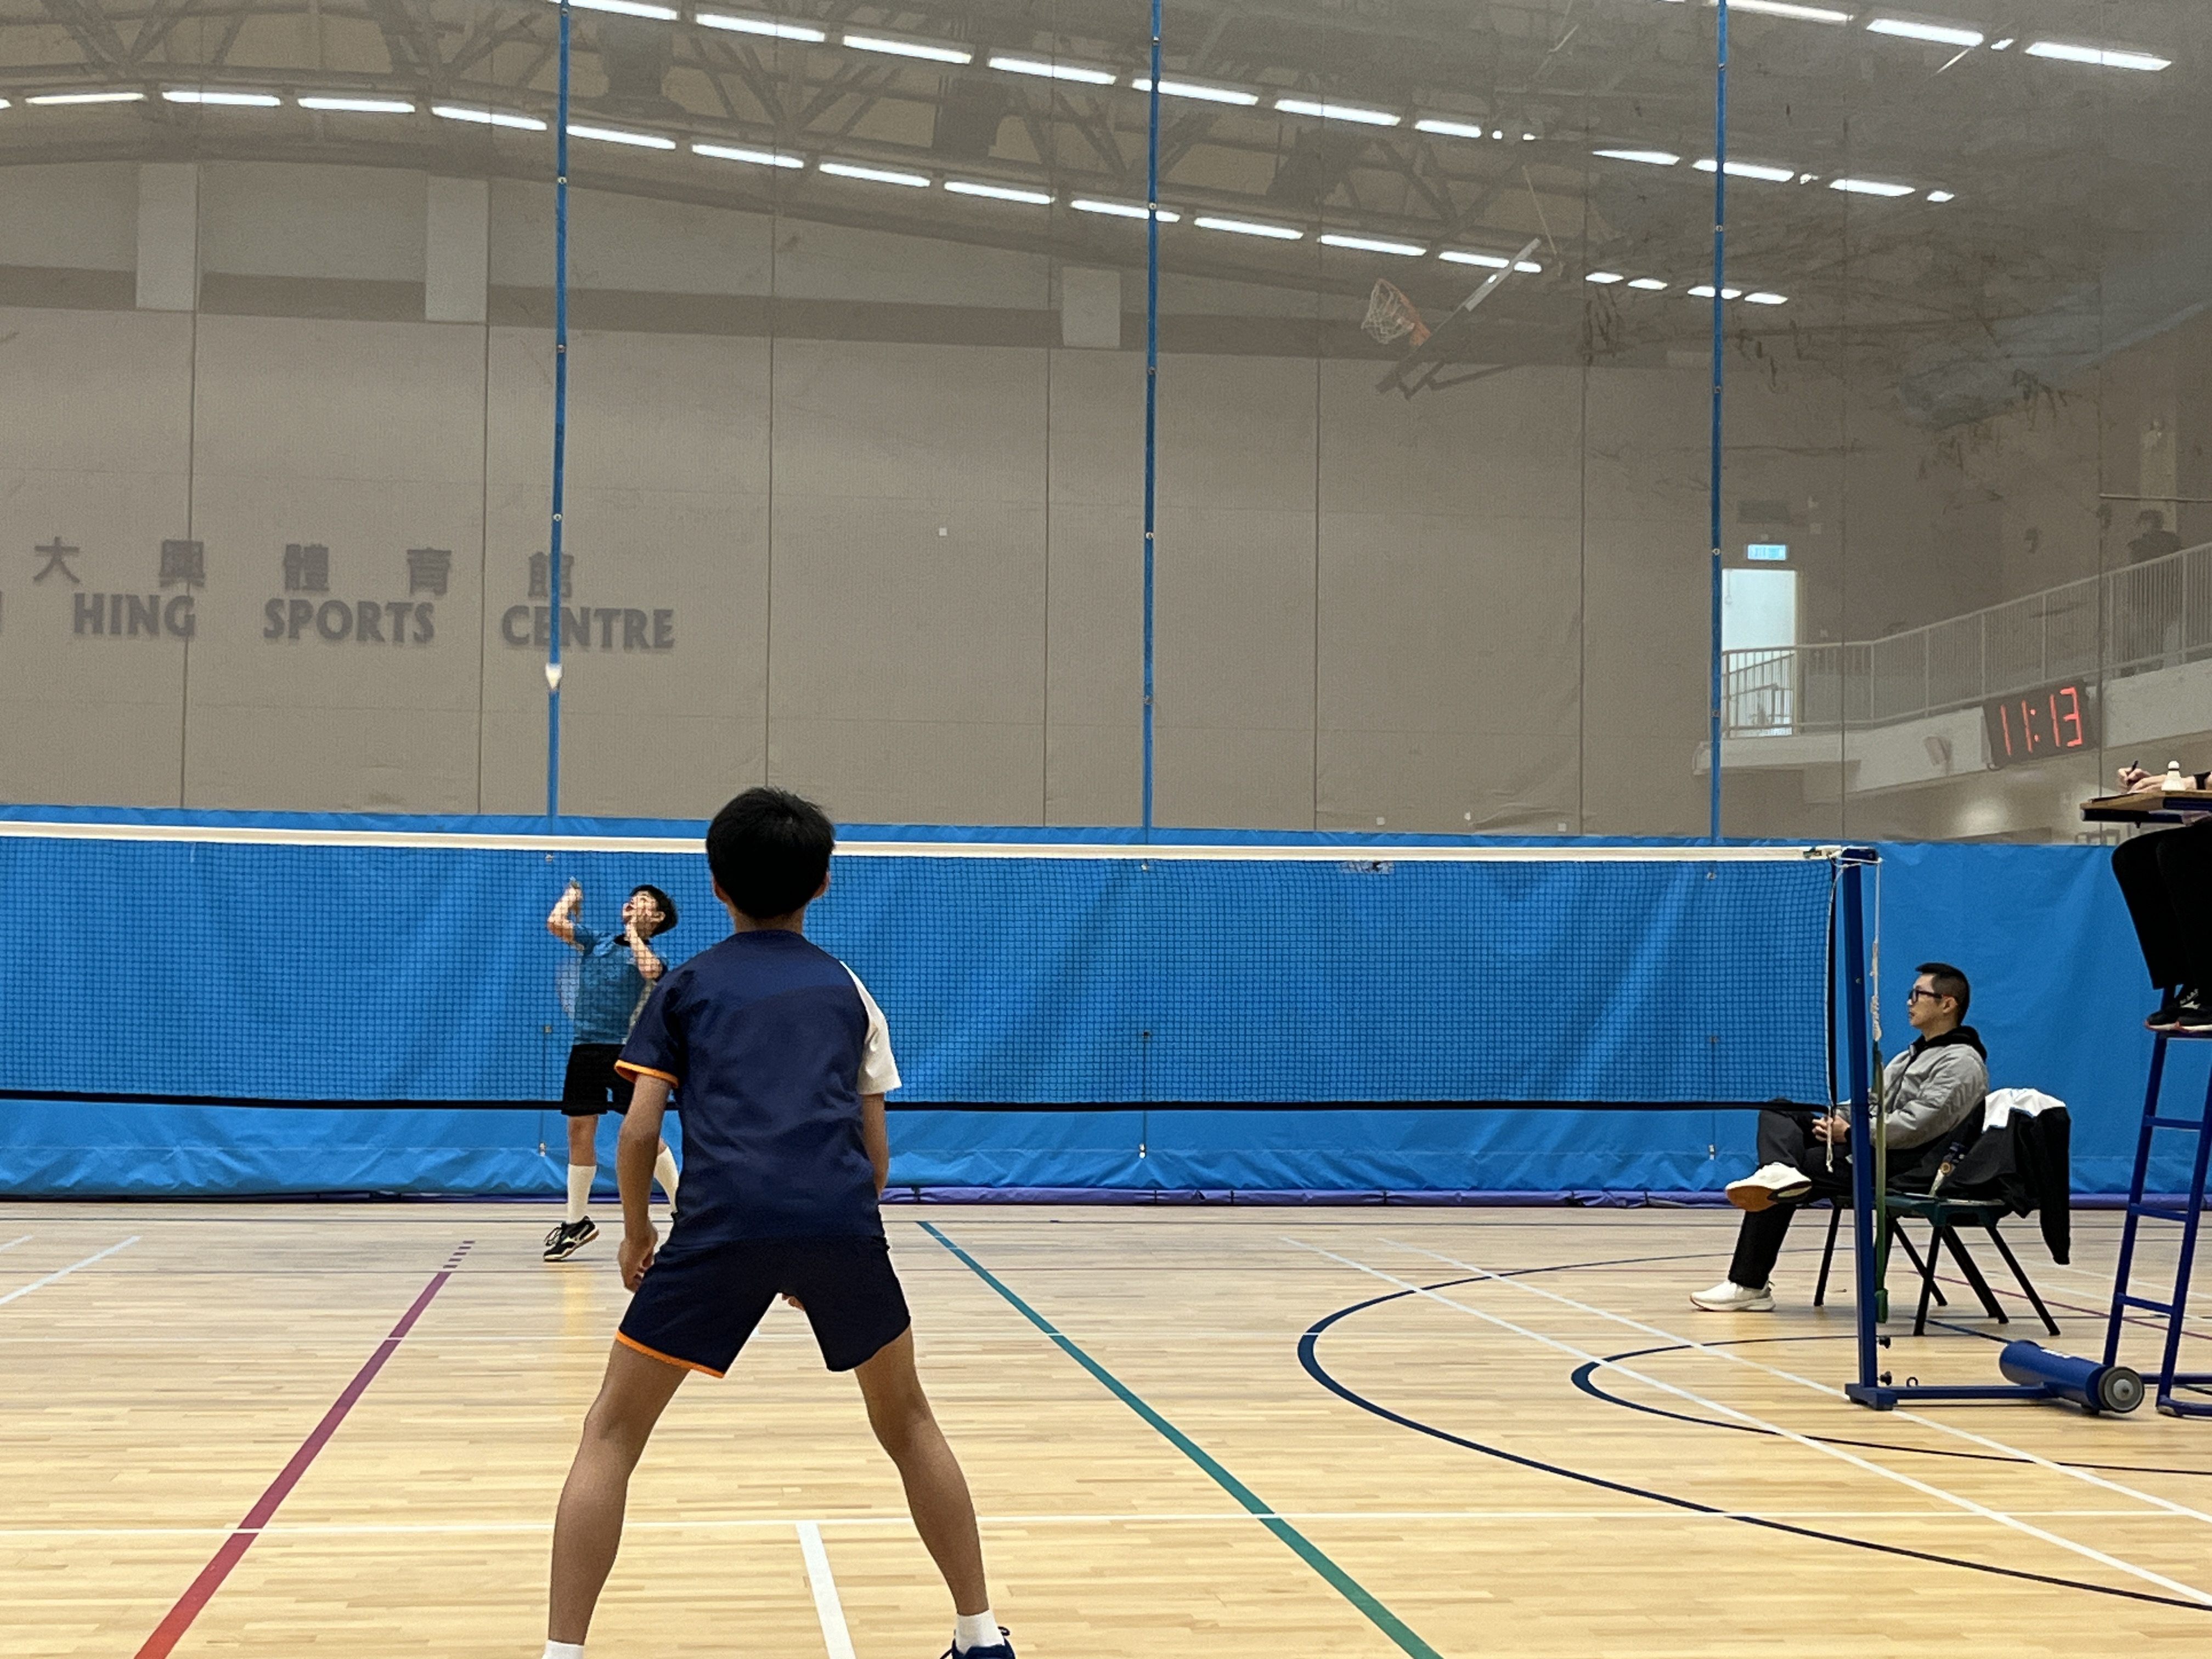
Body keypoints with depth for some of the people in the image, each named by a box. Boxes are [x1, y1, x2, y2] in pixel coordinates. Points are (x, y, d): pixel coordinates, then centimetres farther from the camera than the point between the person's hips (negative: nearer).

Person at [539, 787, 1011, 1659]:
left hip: (723, 1222, -2)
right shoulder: (846, 988, 23)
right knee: (907, 1424, 22)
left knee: (612, 1434, 10)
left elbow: (638, 1132, 9)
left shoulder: (687, 986, 18)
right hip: (843, 1219, 2)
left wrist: (636, 1235, 25)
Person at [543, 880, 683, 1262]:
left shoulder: (650, 954, 1)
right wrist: (571, 898, 19)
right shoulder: (596, 942, 14)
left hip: (625, 1049, -5)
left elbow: (650, 969, -24)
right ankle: (577, 1221, 14)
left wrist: (634, 932, -10)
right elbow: (555, 923, 5)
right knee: (580, 1130, 5)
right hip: (586, 1048, 5)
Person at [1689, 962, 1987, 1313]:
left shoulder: (1962, 1064, -11)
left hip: (1906, 1169, -10)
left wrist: (1850, 1134, -16)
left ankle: (1750, 1284, -11)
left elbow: (1915, 1126, -21)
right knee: (1777, 1112, -3)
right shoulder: (1916, 1054, 23)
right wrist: (1841, 1119, 1)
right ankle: (1778, 1170, -28)